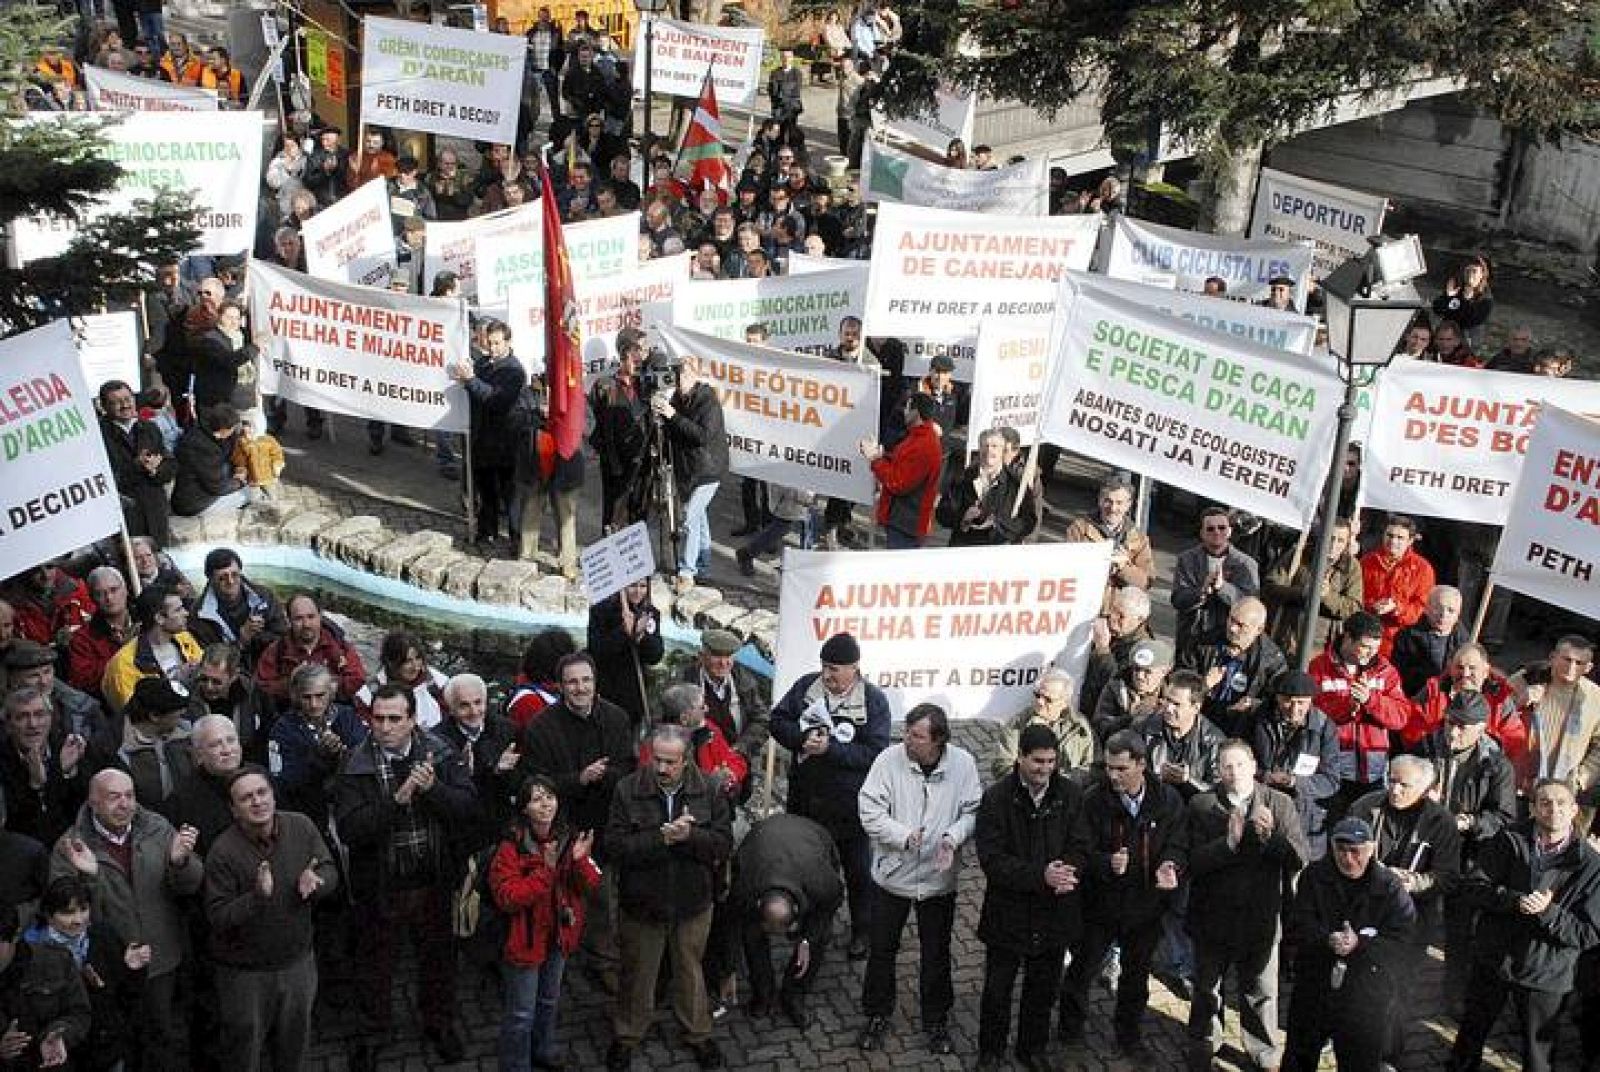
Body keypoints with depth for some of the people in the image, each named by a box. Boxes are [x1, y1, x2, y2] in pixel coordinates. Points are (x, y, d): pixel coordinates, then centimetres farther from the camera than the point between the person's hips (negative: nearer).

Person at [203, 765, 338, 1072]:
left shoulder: (302, 827, -9)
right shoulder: (223, 852, -21)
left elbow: (330, 871, 0)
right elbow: (217, 918, -20)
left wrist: (314, 882, -23)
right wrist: (258, 895, -35)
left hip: (298, 962, 4)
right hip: (245, 972, -4)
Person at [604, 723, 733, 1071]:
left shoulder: (707, 791, -10)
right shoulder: (628, 790, -15)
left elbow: (724, 844, -13)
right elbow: (617, 846, -20)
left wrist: (690, 836, -30)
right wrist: (662, 839, -30)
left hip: (693, 903, 1)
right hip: (641, 902, -1)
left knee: (690, 970, 19)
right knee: (637, 973, 17)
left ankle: (698, 1033, 40)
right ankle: (627, 1035, 39)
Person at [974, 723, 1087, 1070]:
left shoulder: (1071, 794, -5)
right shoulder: (996, 798, -15)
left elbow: (1080, 847, -3)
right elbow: (992, 859, -19)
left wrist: (1068, 872, -26)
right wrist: (1041, 876, -29)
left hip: (1055, 913, 3)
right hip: (1008, 912, -2)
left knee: (1043, 989, 19)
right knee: (997, 989, 12)